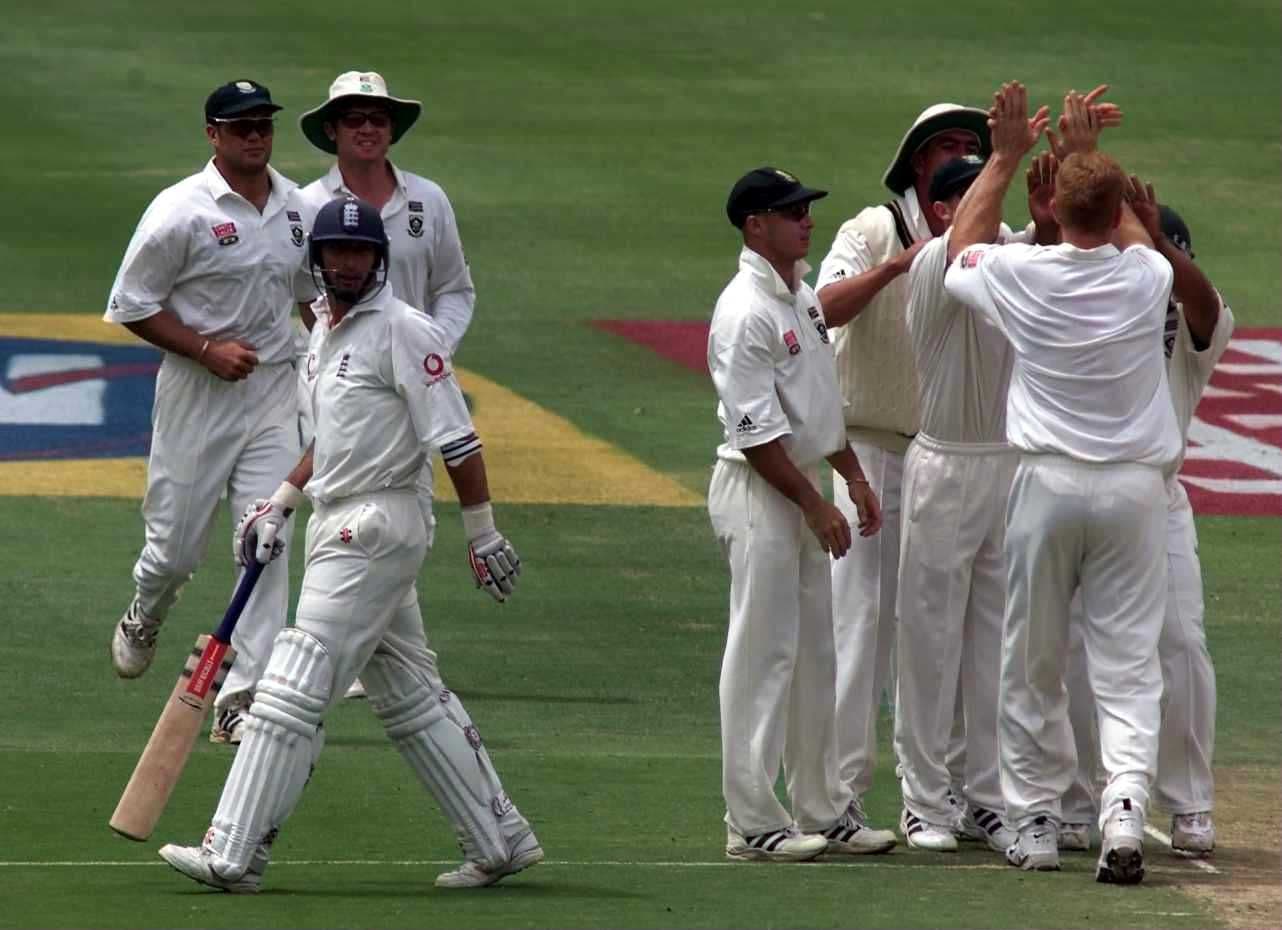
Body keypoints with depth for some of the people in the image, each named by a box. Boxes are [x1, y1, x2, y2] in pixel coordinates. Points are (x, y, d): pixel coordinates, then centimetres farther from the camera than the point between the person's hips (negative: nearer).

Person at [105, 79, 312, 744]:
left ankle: (242, 700, -5)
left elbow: (315, 290, 22)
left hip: (274, 390, 4)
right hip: (197, 392, -4)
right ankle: (144, 619, 40)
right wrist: (208, 350, -16)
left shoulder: (298, 205, 7)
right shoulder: (181, 211, -11)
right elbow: (130, 306, -9)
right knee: (177, 543, 4)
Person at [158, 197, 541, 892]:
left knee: (293, 690, -11)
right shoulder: (328, 328, 15)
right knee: (410, 695, 12)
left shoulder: (404, 330, -13)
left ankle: (233, 855, -12)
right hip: (336, 525, 10)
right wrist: (277, 505, 21)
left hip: (374, 528, -10)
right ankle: (501, 841, 17)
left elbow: (456, 438, -14)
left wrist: (483, 534, -15)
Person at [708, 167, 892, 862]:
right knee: (762, 654, -6)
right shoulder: (746, 311, -18)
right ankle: (752, 824, -2)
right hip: (757, 492, -10)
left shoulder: (802, 297, 12)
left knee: (814, 654, 13)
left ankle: (823, 811, 21)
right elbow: (757, 431, -21)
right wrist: (816, 507, -19)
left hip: (803, 487, 10)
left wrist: (853, 476, 17)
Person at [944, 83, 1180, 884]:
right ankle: (1125, 810, -18)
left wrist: (1008, 154, 21)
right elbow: (1133, 231, 23)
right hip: (1135, 486, 1)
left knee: (1032, 662, 11)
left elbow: (962, 245, 16)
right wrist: (1088, 153, 31)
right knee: (1128, 663, 0)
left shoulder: (1023, 274, -7)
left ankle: (1036, 821, 14)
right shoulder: (1146, 276, -4)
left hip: (1047, 482, 0)